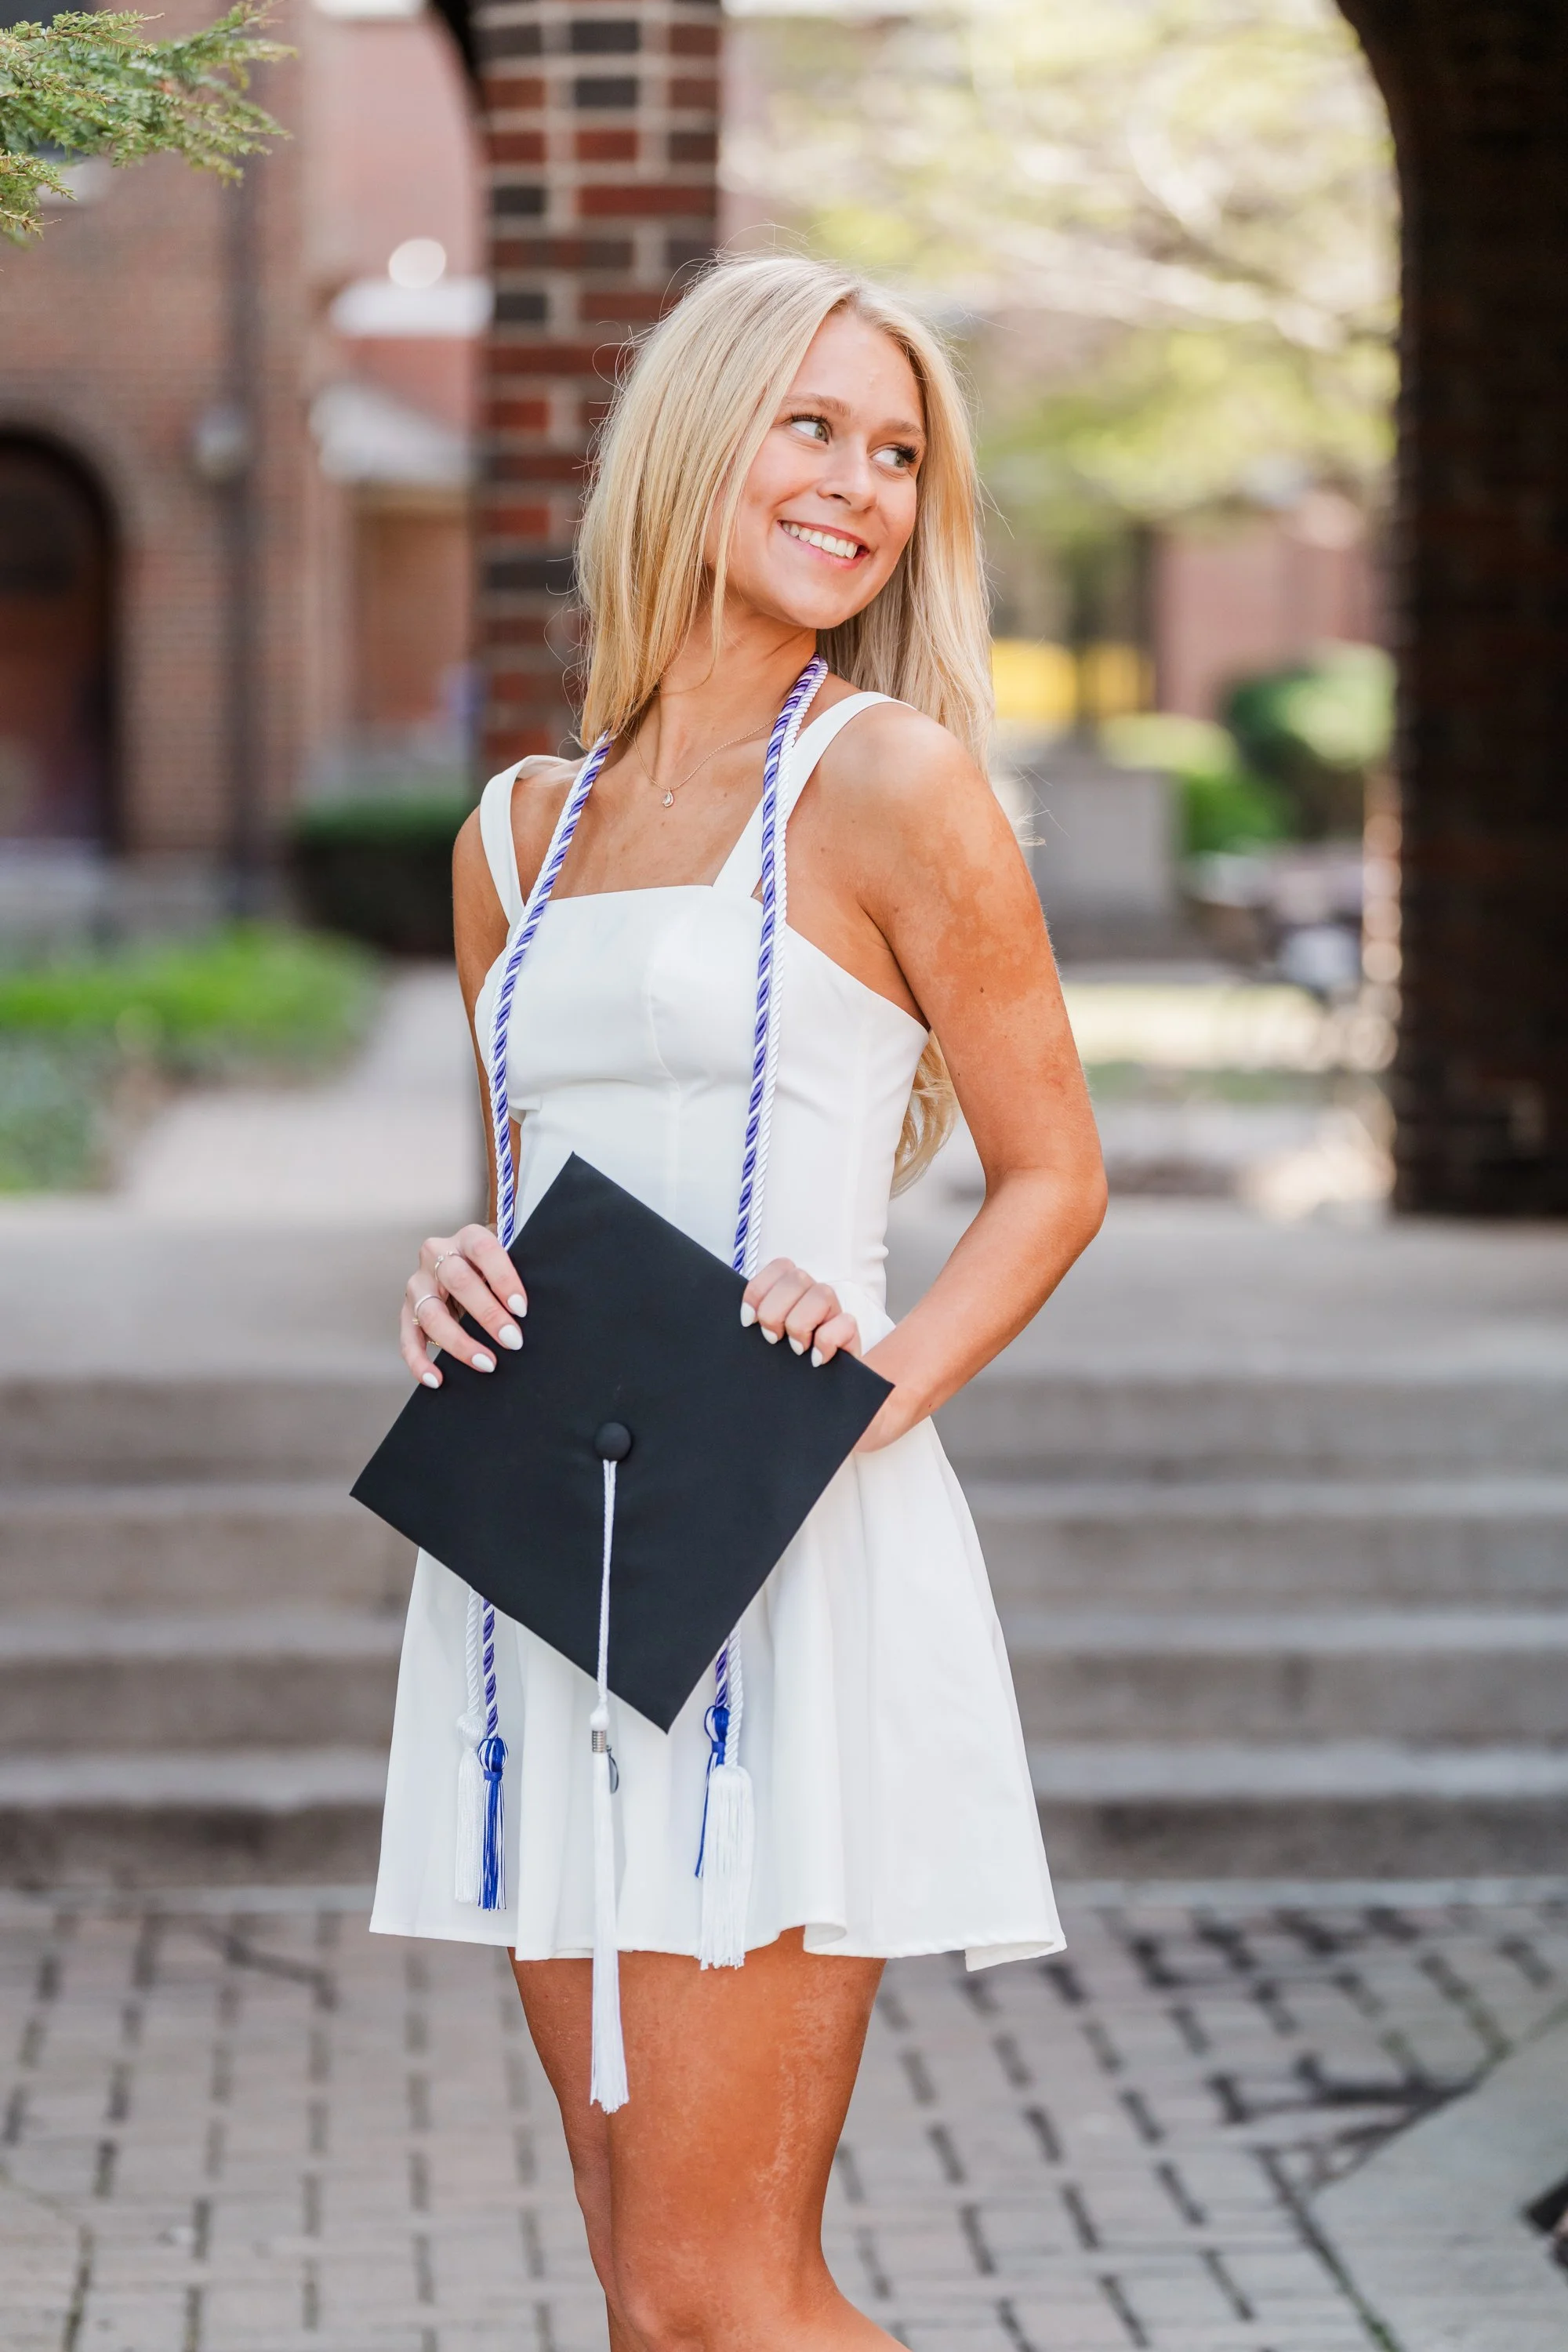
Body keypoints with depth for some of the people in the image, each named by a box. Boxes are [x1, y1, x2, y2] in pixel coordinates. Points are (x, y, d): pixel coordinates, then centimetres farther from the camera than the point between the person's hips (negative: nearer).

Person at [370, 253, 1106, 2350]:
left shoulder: (889, 784, -3)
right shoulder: (523, 829, 14)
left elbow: (1052, 1176, 1)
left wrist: (884, 1382, -16)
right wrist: (458, 1289, 0)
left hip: (787, 1568, -6)